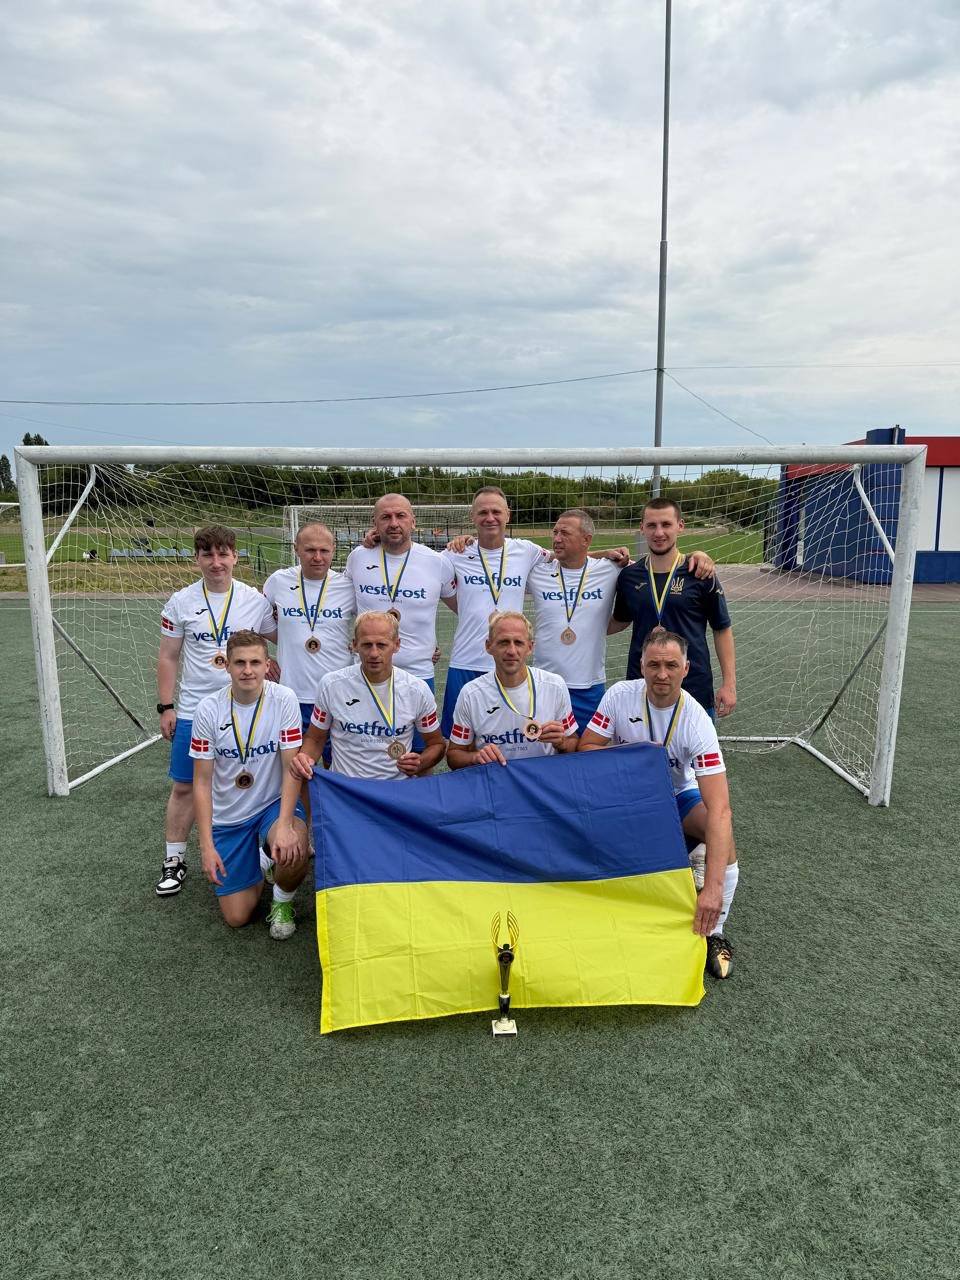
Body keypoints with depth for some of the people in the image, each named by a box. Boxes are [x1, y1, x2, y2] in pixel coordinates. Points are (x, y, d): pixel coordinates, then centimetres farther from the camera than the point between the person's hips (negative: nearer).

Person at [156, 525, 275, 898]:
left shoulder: (255, 600, -2)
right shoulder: (181, 601, -1)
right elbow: (168, 657, 4)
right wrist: (165, 707, 1)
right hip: (193, 712, 0)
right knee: (184, 787, 6)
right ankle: (174, 860, 21)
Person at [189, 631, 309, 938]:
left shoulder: (284, 699, -15)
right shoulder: (208, 709, -12)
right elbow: (202, 782, -8)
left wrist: (285, 824, -29)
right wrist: (206, 846, -15)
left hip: (273, 805, -1)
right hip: (227, 817, 1)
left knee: (293, 852, -35)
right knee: (236, 917, 1)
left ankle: (282, 903, 2)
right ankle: (258, 865, 35)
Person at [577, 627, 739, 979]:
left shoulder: (697, 721, -29)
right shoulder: (619, 695, -21)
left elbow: (719, 810, -37)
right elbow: (586, 748, -12)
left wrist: (713, 886, -46)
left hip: (678, 795, -1)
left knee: (722, 834, -29)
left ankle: (713, 934, -10)